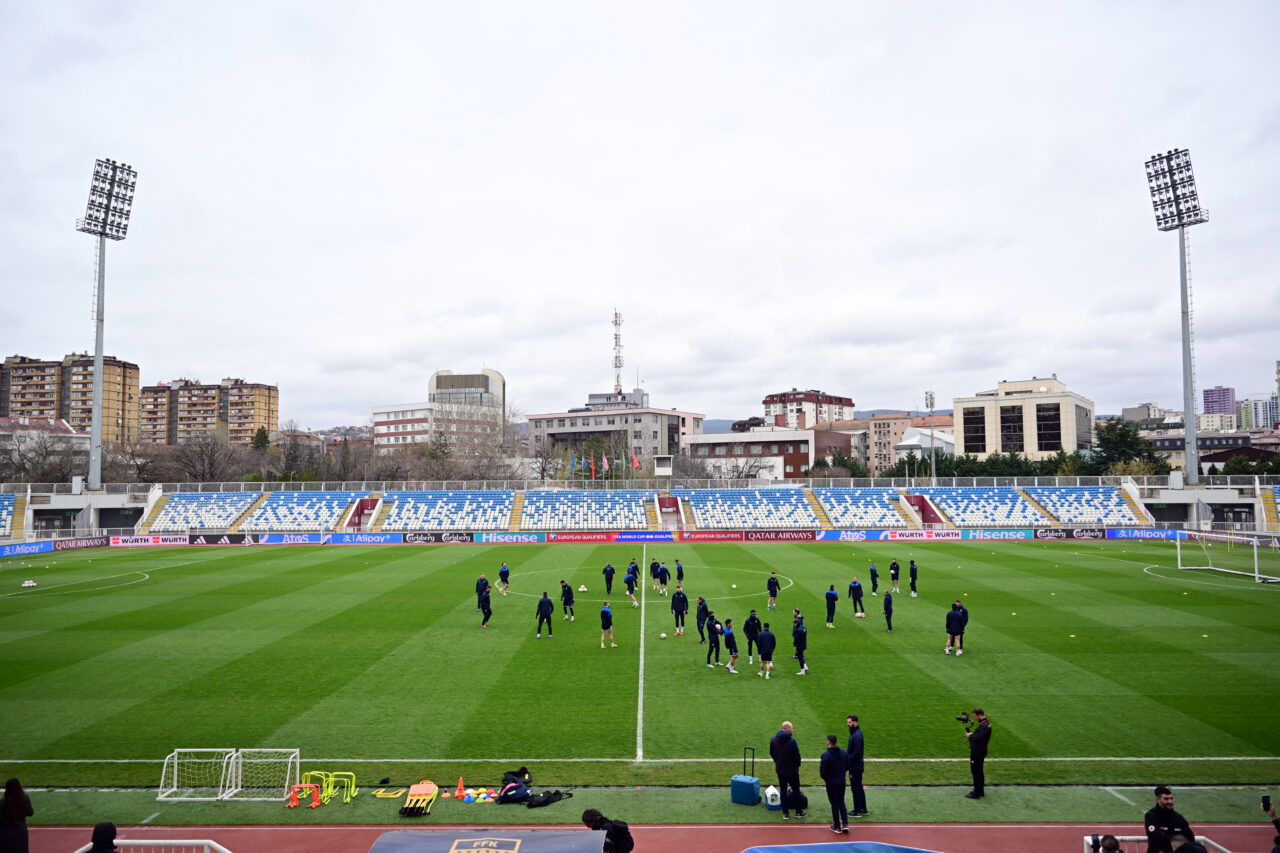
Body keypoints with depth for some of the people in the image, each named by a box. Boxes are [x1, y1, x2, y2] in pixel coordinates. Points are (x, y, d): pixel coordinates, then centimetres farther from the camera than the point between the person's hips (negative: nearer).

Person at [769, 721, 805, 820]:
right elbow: (797, 756, -17)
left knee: (783, 791, 12)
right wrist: (797, 765, 1)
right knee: (796, 790, 13)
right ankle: (798, 812, 22)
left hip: (780, 770, 4)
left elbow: (771, 753, 6)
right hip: (792, 771, -4)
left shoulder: (774, 739, -5)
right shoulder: (791, 741, -22)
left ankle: (785, 813, 17)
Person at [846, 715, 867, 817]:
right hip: (857, 766, 10)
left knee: (855, 788, 0)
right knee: (859, 787, 17)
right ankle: (863, 809, 27)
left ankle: (857, 811, 9)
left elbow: (856, 753, -25)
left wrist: (847, 760, -18)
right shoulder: (855, 732, 7)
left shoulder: (856, 736, -24)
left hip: (855, 767, -10)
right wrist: (847, 751, 5)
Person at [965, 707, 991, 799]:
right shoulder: (987, 723, 10)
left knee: (976, 772, -3)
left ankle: (976, 793, 3)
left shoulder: (984, 726, -24)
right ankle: (981, 791, 31)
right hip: (980, 751, 10)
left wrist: (970, 735, -11)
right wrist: (972, 735, 1)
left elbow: (977, 738, -28)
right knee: (979, 771, 20)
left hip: (977, 753, -10)